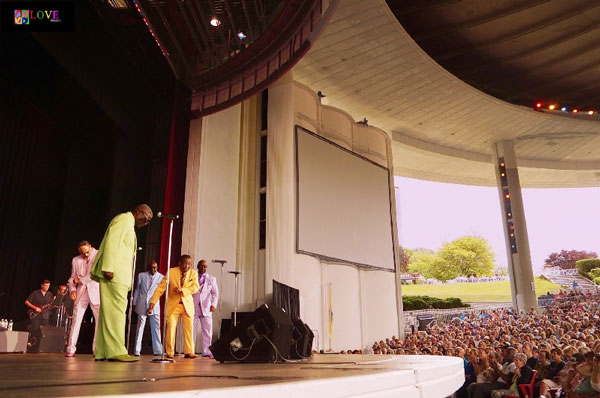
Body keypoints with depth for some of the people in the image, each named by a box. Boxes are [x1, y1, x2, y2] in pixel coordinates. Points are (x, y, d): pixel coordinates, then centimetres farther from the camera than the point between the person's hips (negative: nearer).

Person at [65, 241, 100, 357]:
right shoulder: (76, 260, 13)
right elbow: (72, 278, 15)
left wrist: (80, 279, -6)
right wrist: (72, 289, -4)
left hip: (95, 291, -2)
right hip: (81, 292, 3)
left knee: (101, 319, -7)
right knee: (76, 320, -2)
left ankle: (97, 349, 0)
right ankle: (70, 349, 5)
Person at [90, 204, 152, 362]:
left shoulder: (129, 224, 27)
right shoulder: (124, 219, -3)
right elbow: (111, 242, -16)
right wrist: (108, 268, -23)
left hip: (119, 275, 10)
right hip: (114, 274, -10)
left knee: (109, 311, 7)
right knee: (116, 310, -13)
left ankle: (102, 352, 10)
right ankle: (116, 350, -15)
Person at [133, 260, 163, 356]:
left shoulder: (161, 277, 3)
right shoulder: (141, 275, 7)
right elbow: (137, 289, 11)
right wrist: (134, 303, 10)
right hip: (142, 305, 1)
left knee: (156, 328, 0)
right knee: (140, 327, 2)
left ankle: (158, 350, 5)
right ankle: (137, 350, 7)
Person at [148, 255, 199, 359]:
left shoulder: (193, 273, -1)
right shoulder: (171, 272, -7)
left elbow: (195, 287, -11)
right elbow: (161, 287, -8)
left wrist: (182, 290, -26)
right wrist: (153, 301, -14)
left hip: (187, 304, 1)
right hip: (173, 304, -1)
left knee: (189, 329, 1)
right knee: (170, 328, -2)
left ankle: (189, 352, 8)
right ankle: (170, 353, 9)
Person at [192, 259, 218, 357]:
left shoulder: (212, 279, 13)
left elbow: (215, 293, 7)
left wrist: (214, 304, -7)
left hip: (206, 308, 1)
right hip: (193, 308, -1)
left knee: (207, 330, -1)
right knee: (191, 330, 1)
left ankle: (206, 352, 5)